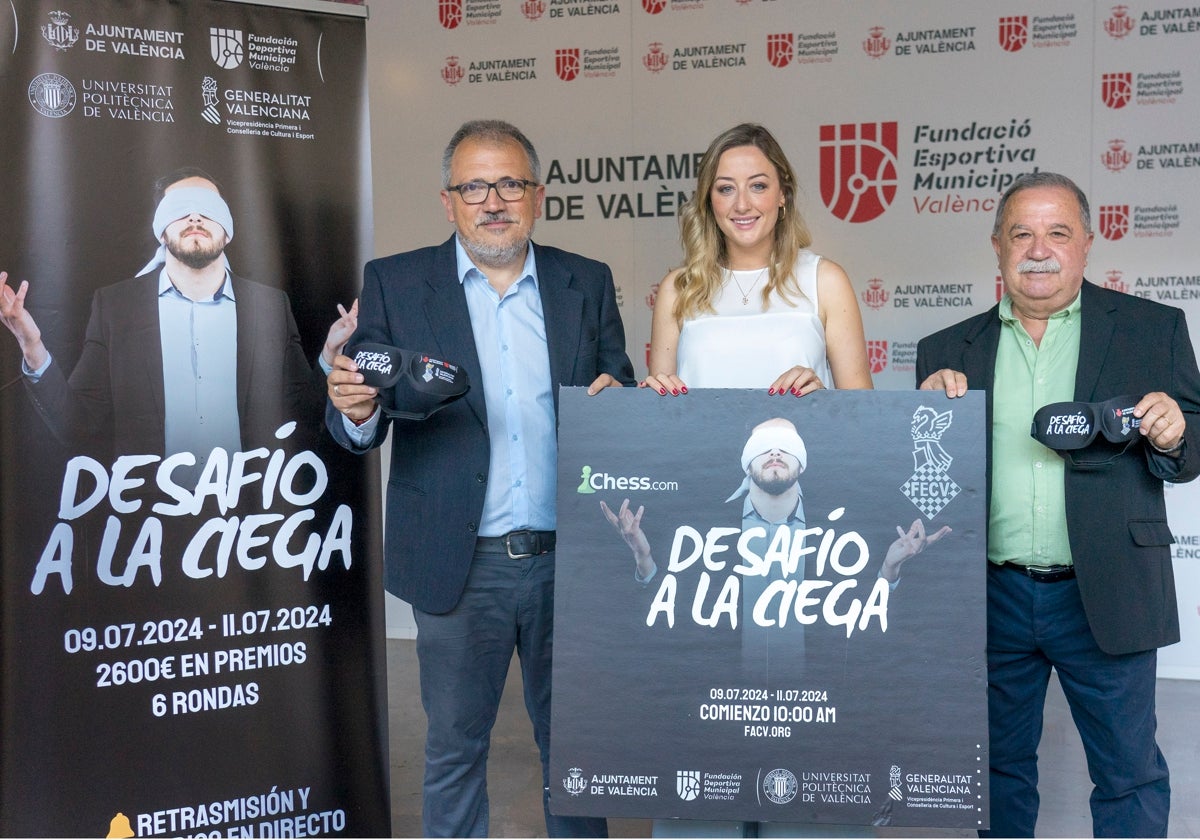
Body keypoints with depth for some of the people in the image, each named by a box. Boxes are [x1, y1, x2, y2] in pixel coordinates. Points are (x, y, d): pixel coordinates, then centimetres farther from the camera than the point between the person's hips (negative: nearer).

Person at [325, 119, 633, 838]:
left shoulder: (588, 284, 6)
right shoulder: (396, 284, 0)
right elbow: (360, 429, -3)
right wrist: (358, 409, -27)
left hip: (571, 560, 2)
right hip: (462, 565, -2)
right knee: (455, 747, 11)